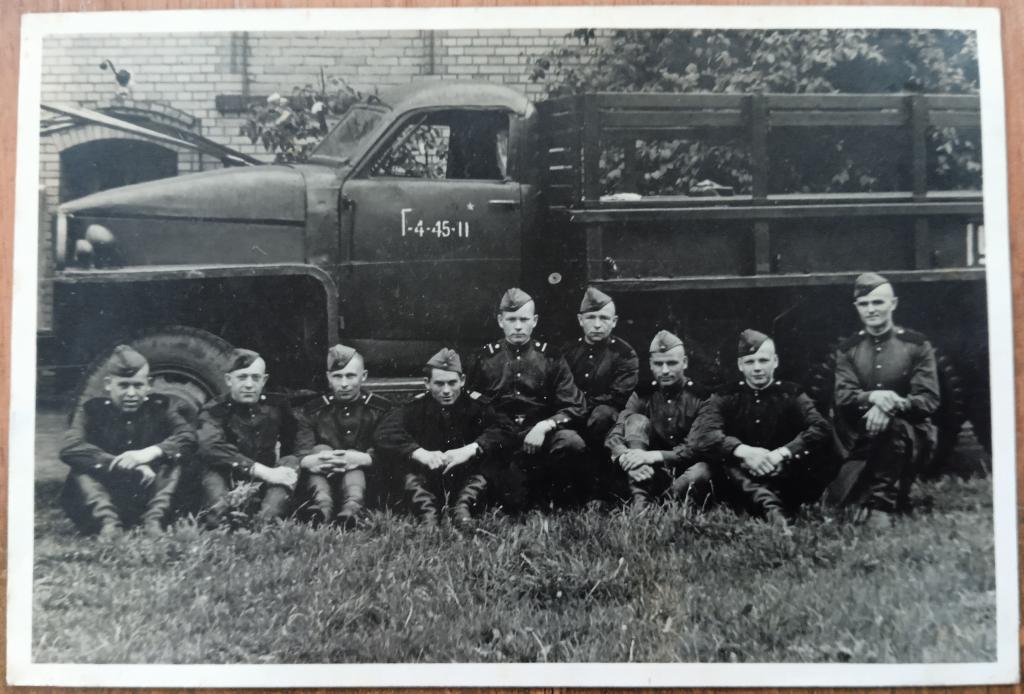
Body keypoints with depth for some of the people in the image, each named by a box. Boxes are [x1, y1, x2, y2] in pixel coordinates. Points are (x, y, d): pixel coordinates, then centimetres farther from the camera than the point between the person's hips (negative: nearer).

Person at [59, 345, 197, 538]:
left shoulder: (159, 407, 4)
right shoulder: (92, 410, 0)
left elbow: (189, 437, -12)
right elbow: (69, 449, -19)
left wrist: (150, 453, -30)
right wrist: (121, 463, -28)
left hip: (148, 497, 1)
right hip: (106, 496, 0)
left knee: (174, 457, -19)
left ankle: (154, 520, -33)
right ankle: (107, 522, -39)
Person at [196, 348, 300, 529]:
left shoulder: (276, 407, 8)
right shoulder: (214, 410, -4)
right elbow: (211, 448, -25)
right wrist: (263, 471, -33)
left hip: (266, 487, 3)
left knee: (291, 462, -23)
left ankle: (265, 522, -45)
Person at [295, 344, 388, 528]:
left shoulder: (380, 409, 4)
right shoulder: (314, 411, 9)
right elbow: (300, 456, -5)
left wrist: (359, 459, -29)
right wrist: (314, 461, -30)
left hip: (365, 478, -1)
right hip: (322, 479, 2)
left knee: (353, 457, -28)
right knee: (320, 449, -22)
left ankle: (352, 509, -56)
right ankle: (322, 506, -49)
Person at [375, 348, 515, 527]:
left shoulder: (476, 406, 3)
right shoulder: (416, 408, 3)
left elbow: (505, 431, -15)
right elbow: (384, 433, -14)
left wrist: (471, 449, -31)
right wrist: (421, 454, -31)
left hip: (468, 485, -1)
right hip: (426, 484, 1)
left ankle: (462, 507, -37)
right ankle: (427, 513, -38)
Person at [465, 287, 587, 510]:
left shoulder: (550, 357, 6)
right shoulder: (485, 358, 7)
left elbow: (575, 408, 1)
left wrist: (544, 426, -16)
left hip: (542, 434, 1)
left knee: (572, 443, -32)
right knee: (512, 501, -23)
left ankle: (565, 505, -5)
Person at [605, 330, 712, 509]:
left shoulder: (700, 397, -6)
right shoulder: (643, 396, 5)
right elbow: (614, 436, -7)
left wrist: (656, 455, -30)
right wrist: (626, 457, -31)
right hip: (653, 474, 4)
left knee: (701, 472, -37)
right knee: (637, 421, -16)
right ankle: (639, 501, -29)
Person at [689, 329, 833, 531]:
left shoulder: (791, 394, 6)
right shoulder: (726, 397, 6)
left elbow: (822, 429, -12)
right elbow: (700, 435, -12)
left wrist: (782, 453, -27)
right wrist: (743, 451, -27)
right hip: (739, 484, 0)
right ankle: (771, 506, -49)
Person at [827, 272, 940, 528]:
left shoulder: (917, 345, 0)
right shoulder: (848, 349, 6)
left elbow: (929, 400, -9)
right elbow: (843, 398, -6)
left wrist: (892, 405, -29)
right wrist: (873, 397, -29)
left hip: (911, 435, -2)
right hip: (862, 441, 2)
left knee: (894, 426, -38)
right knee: (838, 499, -16)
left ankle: (880, 505, -26)